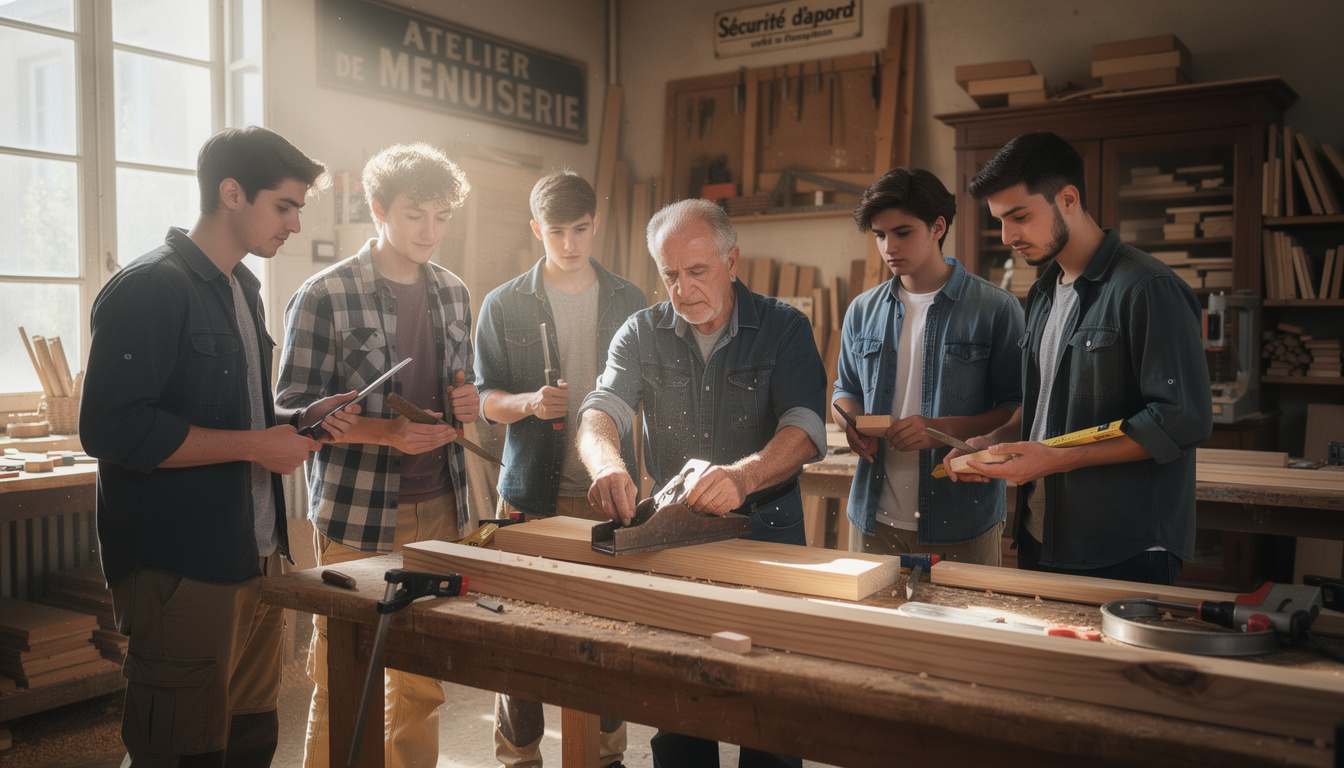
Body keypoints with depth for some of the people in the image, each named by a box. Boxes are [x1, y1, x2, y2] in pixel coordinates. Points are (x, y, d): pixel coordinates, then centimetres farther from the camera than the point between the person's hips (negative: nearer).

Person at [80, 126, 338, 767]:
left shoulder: (242, 288, 17)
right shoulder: (150, 288, -12)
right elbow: (111, 428, -21)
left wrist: (301, 419, 8)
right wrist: (253, 444, -18)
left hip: (255, 558, 9)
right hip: (181, 569, -9)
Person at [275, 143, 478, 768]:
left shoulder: (453, 294, 10)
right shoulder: (325, 296, -7)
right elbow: (296, 410, -9)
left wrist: (466, 403, -2)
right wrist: (387, 432, -22)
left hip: (439, 508, 5)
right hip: (357, 514, -5)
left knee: (423, 680, 14)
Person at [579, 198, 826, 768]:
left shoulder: (784, 328, -5)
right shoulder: (642, 332, 2)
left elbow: (805, 428, -17)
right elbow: (602, 409, -11)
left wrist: (744, 475, -37)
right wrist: (606, 464, -34)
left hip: (766, 530, -2)